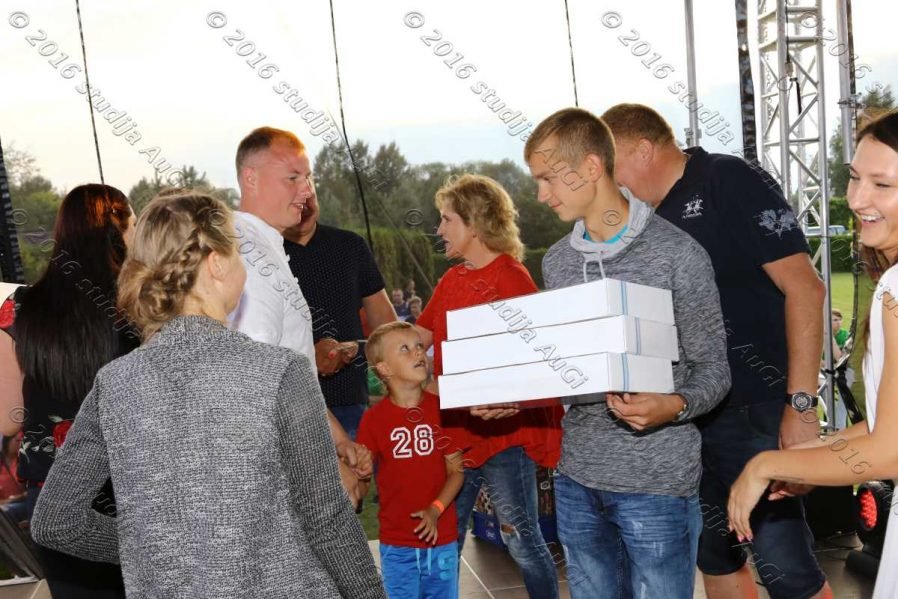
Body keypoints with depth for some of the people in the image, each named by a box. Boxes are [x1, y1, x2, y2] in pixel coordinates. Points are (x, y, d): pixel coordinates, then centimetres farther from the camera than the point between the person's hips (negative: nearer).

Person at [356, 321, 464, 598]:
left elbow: (456, 470, -2)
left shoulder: (442, 409, -4)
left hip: (443, 539, 1)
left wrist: (435, 510, -14)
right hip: (397, 544, -1)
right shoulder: (374, 418, -8)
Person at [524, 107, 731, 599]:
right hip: (576, 478, 5)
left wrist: (674, 407, -25)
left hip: (657, 482, -5)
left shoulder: (677, 254, -10)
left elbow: (712, 368, -6)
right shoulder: (556, 262, 8)